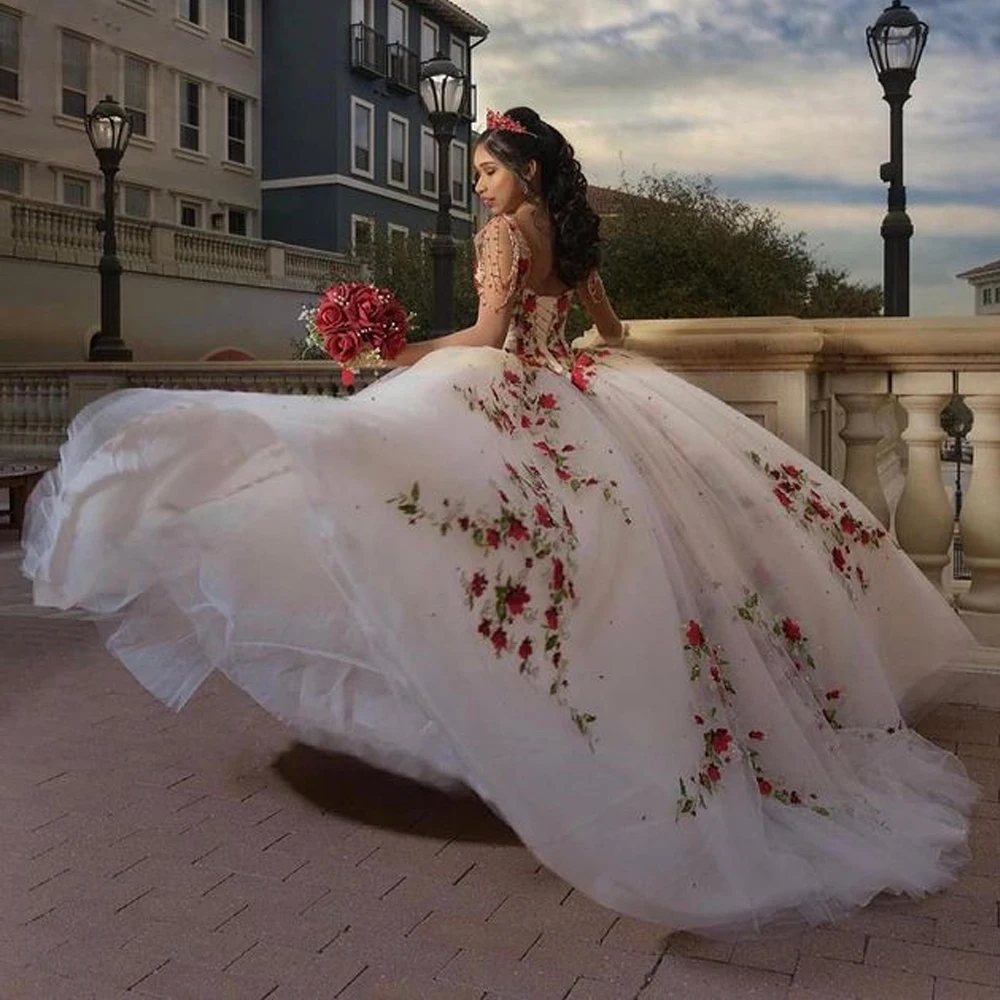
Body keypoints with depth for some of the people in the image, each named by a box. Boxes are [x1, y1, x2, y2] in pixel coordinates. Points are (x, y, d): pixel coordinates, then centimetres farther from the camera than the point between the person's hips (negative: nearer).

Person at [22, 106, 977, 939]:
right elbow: (610, 332, 24)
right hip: (579, 402, 9)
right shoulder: (573, 236, 16)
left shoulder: (503, 231, -6)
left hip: (505, 394, -9)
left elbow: (488, 332, -14)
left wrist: (411, 355, -3)